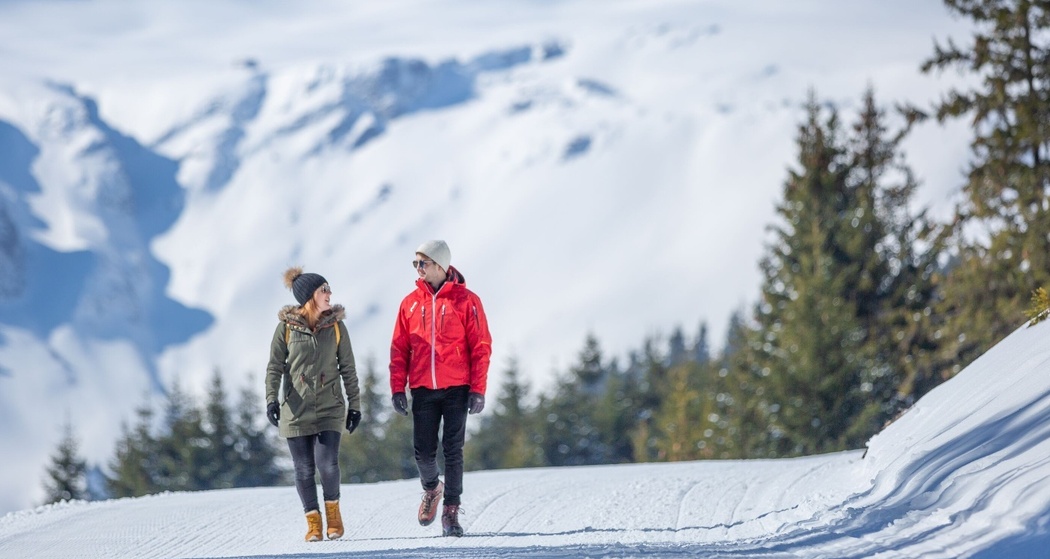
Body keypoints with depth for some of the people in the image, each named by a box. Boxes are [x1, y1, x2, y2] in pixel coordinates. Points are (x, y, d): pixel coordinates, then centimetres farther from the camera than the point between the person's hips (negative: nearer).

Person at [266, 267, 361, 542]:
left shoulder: (336, 326, 3)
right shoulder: (286, 326, -2)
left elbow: (348, 368, 7)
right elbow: (275, 366, 0)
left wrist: (355, 404, 4)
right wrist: (271, 398, -12)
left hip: (329, 408, 0)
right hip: (296, 408, 0)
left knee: (327, 463, -13)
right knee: (303, 468, 1)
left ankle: (333, 508, 13)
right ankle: (313, 520, 15)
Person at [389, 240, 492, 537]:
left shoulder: (465, 300, -2)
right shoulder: (411, 303, 7)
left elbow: (481, 347, -3)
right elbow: (399, 349, 9)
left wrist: (478, 390, -9)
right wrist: (397, 389, 2)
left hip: (456, 389, -3)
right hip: (423, 390, 3)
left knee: (453, 450, -3)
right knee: (423, 451, 3)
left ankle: (451, 511, 3)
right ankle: (431, 489, 31)